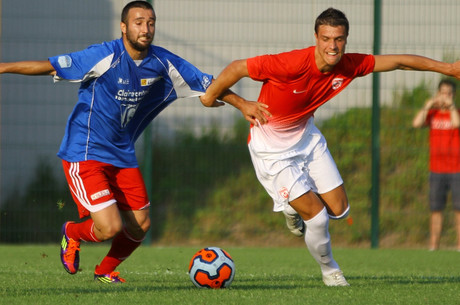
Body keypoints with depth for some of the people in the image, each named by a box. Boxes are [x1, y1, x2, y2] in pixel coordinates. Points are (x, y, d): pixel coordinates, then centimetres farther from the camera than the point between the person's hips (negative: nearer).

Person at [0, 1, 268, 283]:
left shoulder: (164, 63, -3)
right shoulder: (106, 56, -20)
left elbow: (206, 83, 6)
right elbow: (50, 66, -21)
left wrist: (243, 104, 0)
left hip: (123, 154, 6)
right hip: (85, 152, -6)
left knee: (140, 225, 7)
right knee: (110, 227, -17)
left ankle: (106, 271, 36)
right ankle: (73, 233, 19)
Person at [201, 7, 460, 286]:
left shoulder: (349, 66, -15)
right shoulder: (292, 64, -34)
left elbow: (397, 61, -3)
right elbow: (237, 68, -26)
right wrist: (211, 96, -11)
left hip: (307, 137, 6)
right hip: (272, 149, -6)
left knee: (339, 209, 5)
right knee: (317, 216, -10)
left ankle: (297, 207, 38)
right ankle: (329, 269, 19)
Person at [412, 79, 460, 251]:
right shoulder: (432, 114, 10)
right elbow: (416, 123, -7)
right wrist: (428, 105, -5)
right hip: (437, 170, 3)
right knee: (435, 209, 2)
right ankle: (433, 246, 4)